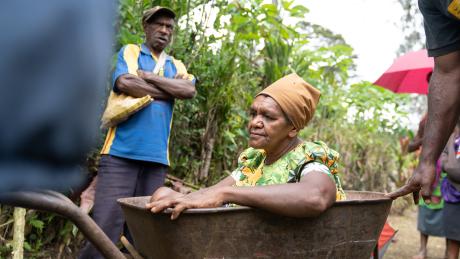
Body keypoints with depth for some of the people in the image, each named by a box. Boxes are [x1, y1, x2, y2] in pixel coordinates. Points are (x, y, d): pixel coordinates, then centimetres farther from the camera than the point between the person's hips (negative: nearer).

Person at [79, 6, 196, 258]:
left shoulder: (176, 66, 21)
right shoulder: (130, 52, 10)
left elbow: (189, 90, -1)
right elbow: (124, 83, -12)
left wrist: (146, 75, -5)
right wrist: (170, 92, -2)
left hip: (156, 157, 4)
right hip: (122, 153, -4)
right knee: (104, 231, -10)